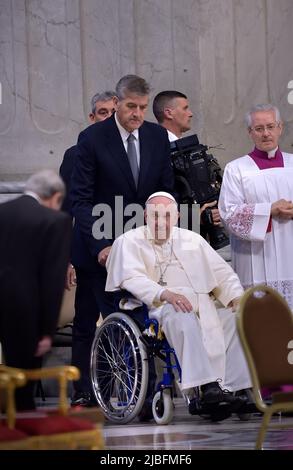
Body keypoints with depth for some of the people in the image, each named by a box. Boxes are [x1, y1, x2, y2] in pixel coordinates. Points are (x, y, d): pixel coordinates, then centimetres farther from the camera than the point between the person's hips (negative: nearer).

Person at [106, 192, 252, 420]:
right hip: (160, 309, -5)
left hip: (203, 306, 5)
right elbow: (132, 278, -9)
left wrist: (236, 296, -2)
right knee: (182, 316, -38)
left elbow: (223, 273, 20)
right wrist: (165, 294, -27)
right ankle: (205, 386, -46)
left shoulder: (192, 240, 24)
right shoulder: (130, 241, 9)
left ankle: (233, 388, -27)